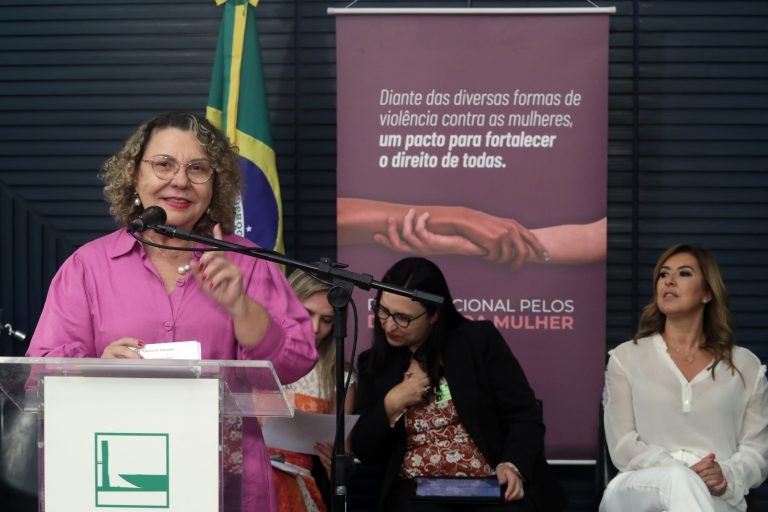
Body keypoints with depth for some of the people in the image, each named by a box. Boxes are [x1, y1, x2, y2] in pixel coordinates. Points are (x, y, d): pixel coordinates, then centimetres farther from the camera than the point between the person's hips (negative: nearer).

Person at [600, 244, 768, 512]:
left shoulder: (745, 366, 16)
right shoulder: (626, 357, 13)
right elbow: (623, 445, 3)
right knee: (678, 480, -39)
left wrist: (727, 477, -14)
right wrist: (680, 473, -15)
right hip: (639, 489, 0)